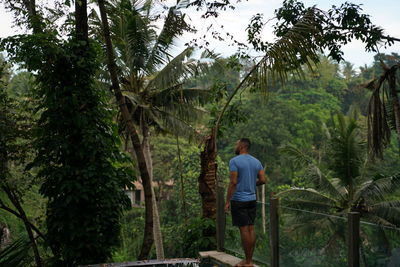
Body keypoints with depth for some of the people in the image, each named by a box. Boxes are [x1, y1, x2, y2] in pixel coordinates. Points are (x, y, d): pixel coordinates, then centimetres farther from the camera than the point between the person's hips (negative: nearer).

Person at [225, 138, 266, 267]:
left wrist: (227, 201, -12)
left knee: (244, 229, -3)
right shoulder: (256, 162, 8)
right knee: (251, 228, 9)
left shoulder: (234, 161, -11)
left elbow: (233, 182, -16)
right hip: (252, 199, 6)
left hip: (239, 200, -6)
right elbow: (262, 180, 5)